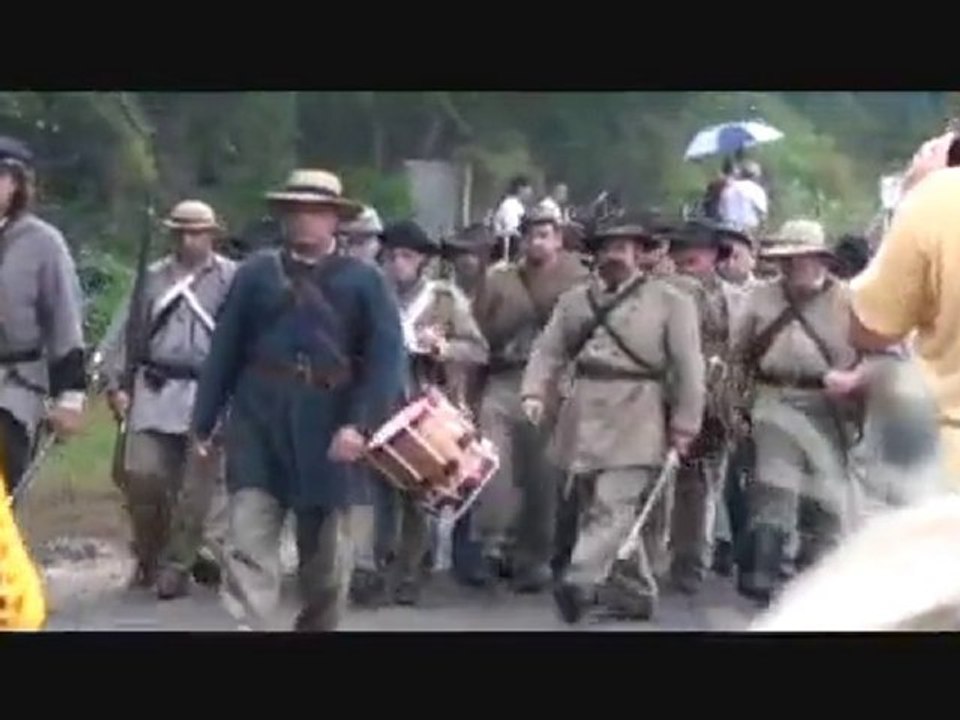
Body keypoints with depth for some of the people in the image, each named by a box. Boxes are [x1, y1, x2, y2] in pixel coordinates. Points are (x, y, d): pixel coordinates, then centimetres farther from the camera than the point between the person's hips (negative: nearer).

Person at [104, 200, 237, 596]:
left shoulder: (232, 278, 1)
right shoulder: (153, 277, 11)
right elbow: (128, 332, 14)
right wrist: (116, 383, 7)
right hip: (154, 390, 3)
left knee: (198, 487, 0)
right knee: (140, 474, -3)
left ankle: (176, 566, 15)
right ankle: (148, 555, 20)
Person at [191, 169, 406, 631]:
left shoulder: (364, 280, 3)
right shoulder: (256, 272, 7)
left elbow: (387, 359, -5)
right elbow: (225, 350, 6)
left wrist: (360, 425, -17)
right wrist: (204, 421, 3)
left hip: (327, 428, 0)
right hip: (257, 421, 0)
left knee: (325, 549, 12)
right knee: (248, 541, -8)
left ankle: (317, 626, 30)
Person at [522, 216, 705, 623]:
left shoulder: (670, 301, 2)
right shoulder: (574, 301, 14)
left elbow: (689, 367, -1)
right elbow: (548, 351, 11)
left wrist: (684, 425, -6)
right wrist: (534, 393, -6)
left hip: (636, 422, -5)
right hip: (586, 420, 5)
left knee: (614, 503, -16)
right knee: (592, 506, 8)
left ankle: (582, 581, -26)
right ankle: (636, 592, 18)